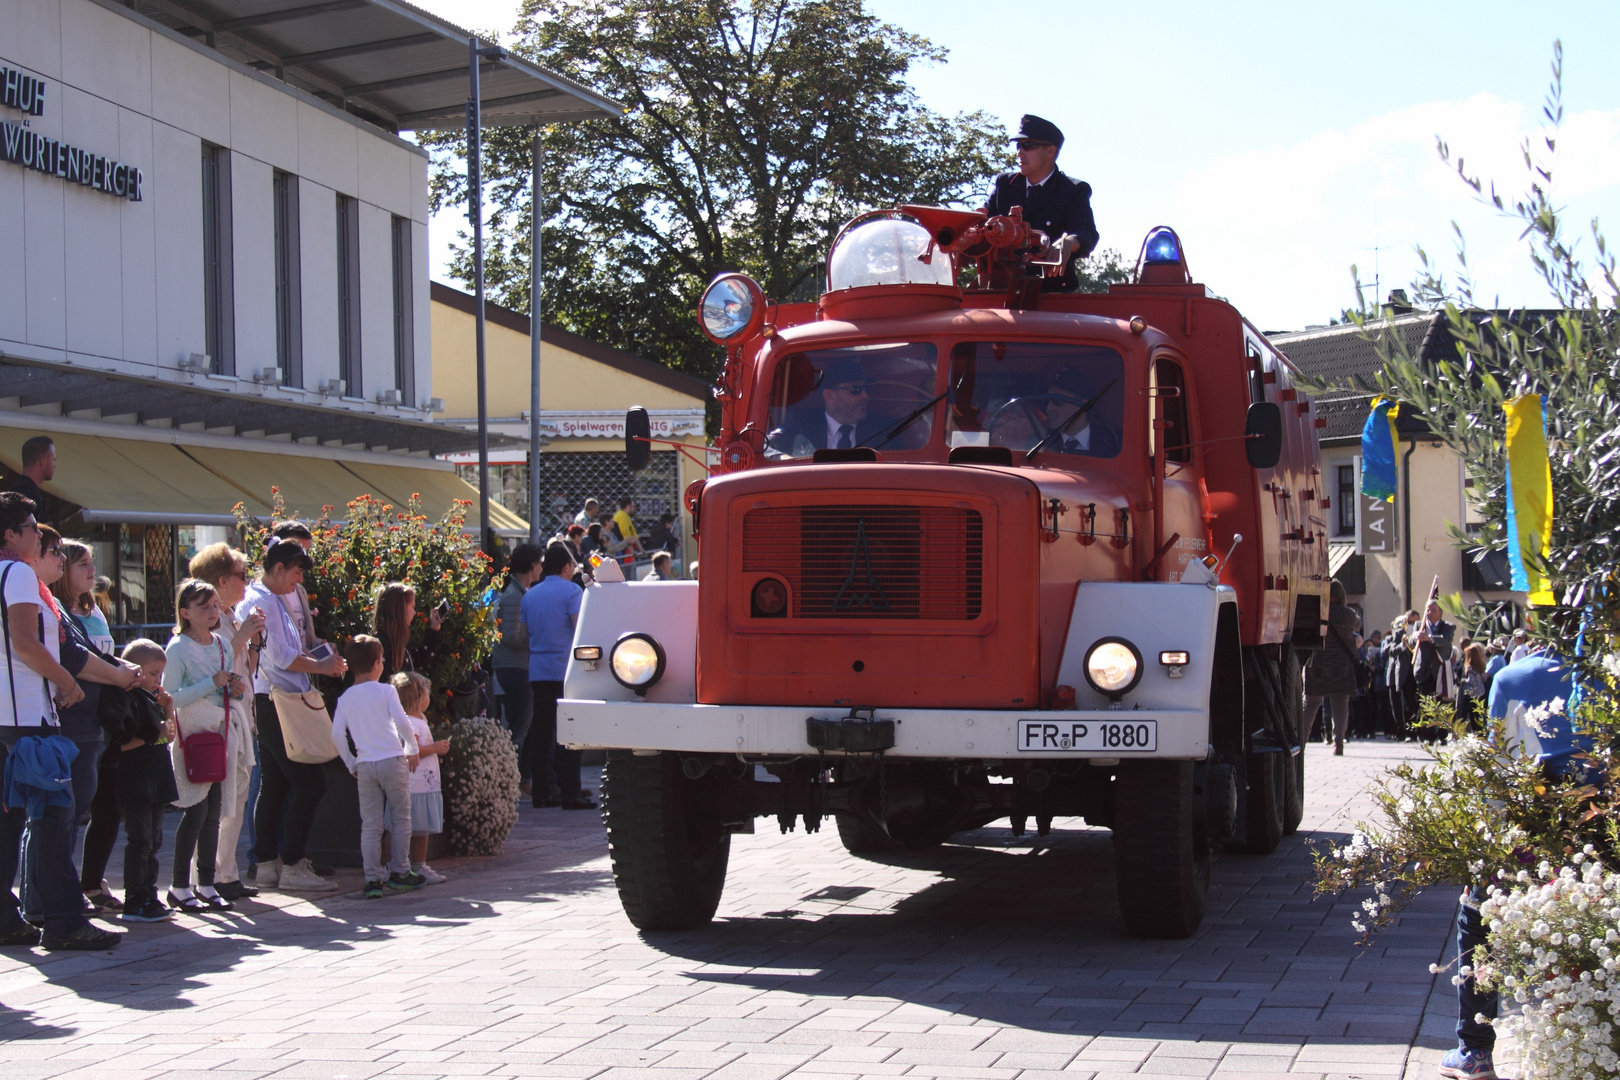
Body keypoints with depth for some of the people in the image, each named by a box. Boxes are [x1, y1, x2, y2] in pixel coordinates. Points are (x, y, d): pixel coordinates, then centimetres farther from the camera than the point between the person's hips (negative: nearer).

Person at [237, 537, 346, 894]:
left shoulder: (267, 599, 19)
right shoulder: (264, 601, -13)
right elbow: (280, 657, -17)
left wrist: (316, 659, 13)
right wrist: (321, 666, -7)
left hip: (270, 704, 11)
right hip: (274, 702, -11)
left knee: (274, 785, 12)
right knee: (310, 783, -11)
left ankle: (267, 864, 14)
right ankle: (292, 866, -9)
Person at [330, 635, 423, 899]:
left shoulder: (345, 698, 7)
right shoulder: (385, 690, -3)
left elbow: (337, 735, 1)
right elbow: (401, 722, -13)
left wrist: (351, 764, 11)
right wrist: (412, 750, 0)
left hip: (364, 766, 3)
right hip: (393, 761, -3)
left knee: (370, 825, 5)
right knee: (402, 817, 10)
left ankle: (373, 879, 1)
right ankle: (400, 873, 13)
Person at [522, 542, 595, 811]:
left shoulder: (529, 595, 14)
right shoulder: (571, 591, -5)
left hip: (537, 671, 6)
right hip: (565, 670, -6)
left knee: (541, 731, 9)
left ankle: (541, 791, 9)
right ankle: (570, 793, -7)